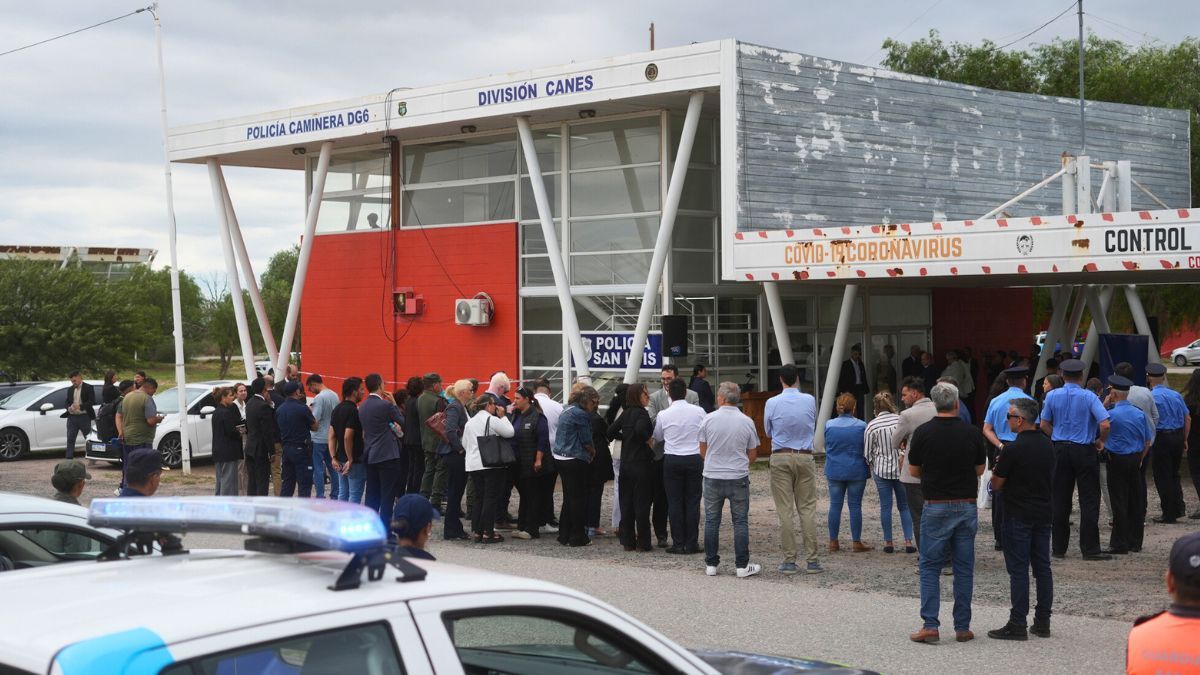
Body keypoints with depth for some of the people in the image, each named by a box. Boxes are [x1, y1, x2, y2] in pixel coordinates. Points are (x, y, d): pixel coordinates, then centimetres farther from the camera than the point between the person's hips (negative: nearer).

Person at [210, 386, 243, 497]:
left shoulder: (216, 412, 12)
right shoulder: (226, 412, -17)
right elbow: (230, 431, -20)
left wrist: (238, 431, 8)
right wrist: (239, 433, -1)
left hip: (218, 451, 9)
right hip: (228, 451, -9)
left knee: (221, 478, 15)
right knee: (228, 479, -5)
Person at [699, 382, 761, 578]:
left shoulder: (709, 419, -5)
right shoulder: (747, 422, -3)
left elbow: (703, 450, 5)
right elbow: (752, 454, 5)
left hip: (712, 477, 0)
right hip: (738, 478, 0)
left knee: (711, 521, 8)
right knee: (740, 521, 4)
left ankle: (711, 564, 10)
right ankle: (742, 566, 3)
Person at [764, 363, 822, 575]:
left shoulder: (772, 403, -6)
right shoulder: (810, 400, -2)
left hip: (780, 458, -1)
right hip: (805, 457, 1)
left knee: (784, 510, 2)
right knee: (808, 508, 5)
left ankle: (789, 560, 2)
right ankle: (811, 559, 2)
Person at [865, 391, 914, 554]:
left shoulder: (871, 426, -7)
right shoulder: (901, 420, -5)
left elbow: (867, 453, -1)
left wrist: (872, 467, 16)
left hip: (881, 469, -1)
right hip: (901, 468, 1)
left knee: (885, 506, 6)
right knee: (904, 506, 9)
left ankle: (888, 542, 9)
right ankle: (908, 541, 5)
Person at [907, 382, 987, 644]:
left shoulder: (923, 432, -8)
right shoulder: (972, 433, -3)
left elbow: (913, 470, 1)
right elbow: (980, 469, 7)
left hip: (936, 507, -2)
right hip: (967, 506, 2)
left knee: (930, 567, 4)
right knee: (964, 568, 9)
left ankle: (930, 625, -5)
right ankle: (962, 627, 10)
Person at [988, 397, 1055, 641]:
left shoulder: (1013, 449, -17)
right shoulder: (1048, 445, 7)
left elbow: (997, 485, -9)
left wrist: (997, 468, 10)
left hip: (1018, 517, -7)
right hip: (1043, 514, 7)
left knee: (1018, 570, -4)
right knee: (1042, 567, 10)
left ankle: (1017, 625, -3)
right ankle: (1043, 622, 14)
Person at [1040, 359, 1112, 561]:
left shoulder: (1052, 396, 1)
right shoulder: (1088, 397, -9)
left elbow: (1044, 425, 5)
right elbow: (1105, 424, -17)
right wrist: (1101, 441, 0)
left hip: (1060, 449, 3)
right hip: (1084, 451, -3)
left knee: (1060, 500, 9)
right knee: (1089, 500, 2)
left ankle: (1058, 548, 12)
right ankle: (1090, 549, 0)